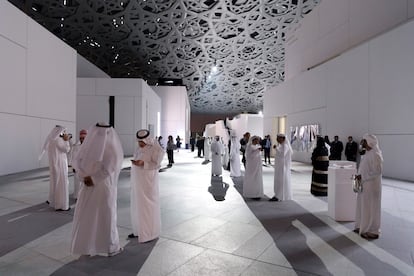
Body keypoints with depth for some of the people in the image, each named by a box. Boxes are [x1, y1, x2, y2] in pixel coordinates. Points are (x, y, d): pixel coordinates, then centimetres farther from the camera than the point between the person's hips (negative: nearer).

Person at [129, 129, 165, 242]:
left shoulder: (156, 149, -11)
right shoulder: (139, 148, 11)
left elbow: (156, 165, -14)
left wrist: (142, 163, -24)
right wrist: (134, 162, 2)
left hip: (147, 182, -7)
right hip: (137, 182, 7)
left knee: (147, 206, -2)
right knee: (137, 205, 13)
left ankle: (149, 233, 10)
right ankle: (138, 230, 27)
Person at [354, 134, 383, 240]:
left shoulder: (375, 154, -19)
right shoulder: (368, 153, 9)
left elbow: (377, 171, -23)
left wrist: (362, 176, -22)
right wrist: (360, 175, 6)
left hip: (371, 186, -9)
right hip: (365, 185, 9)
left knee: (370, 207, 2)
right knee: (363, 206, 17)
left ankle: (372, 231, 15)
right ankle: (363, 226, 30)